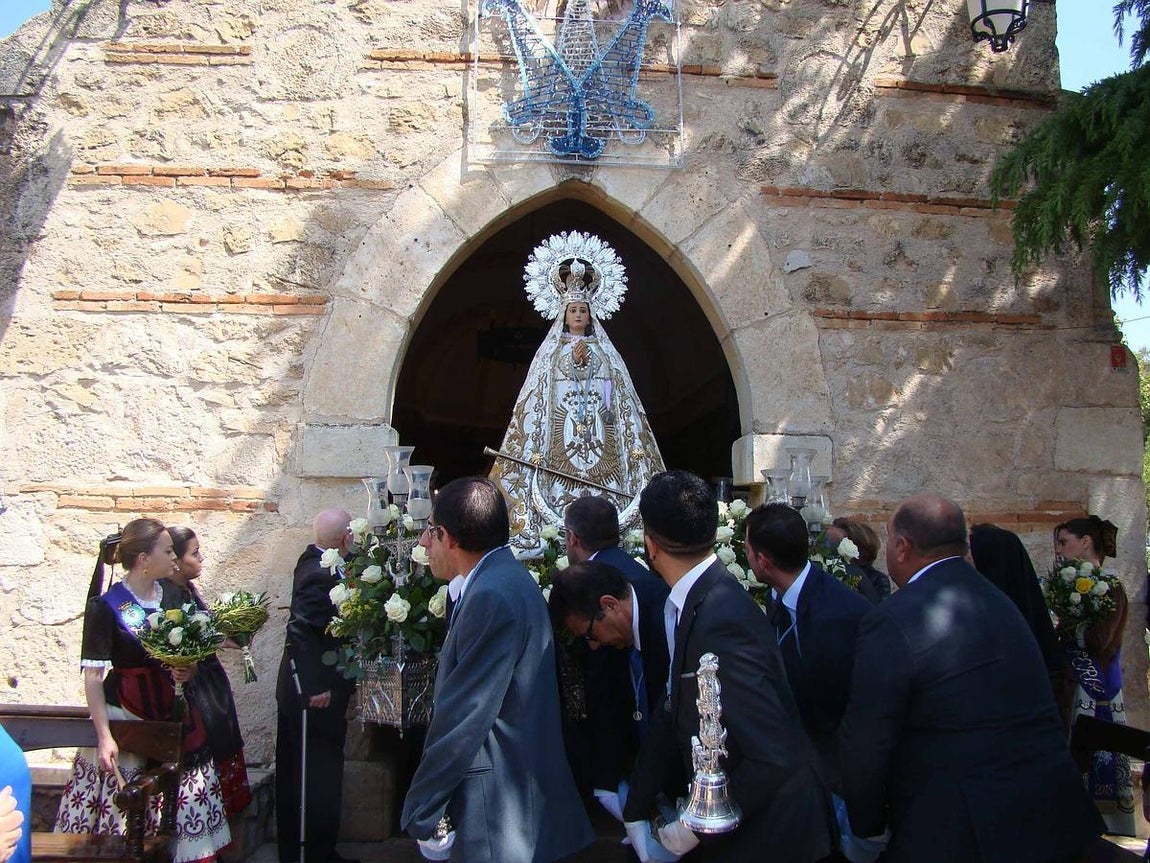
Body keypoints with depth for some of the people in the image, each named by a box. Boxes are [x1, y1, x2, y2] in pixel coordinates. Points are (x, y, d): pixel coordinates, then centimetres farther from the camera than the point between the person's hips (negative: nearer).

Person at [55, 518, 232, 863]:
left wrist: (187, 672, -6)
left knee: (190, 799, 6)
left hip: (175, 712, 5)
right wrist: (104, 736, -20)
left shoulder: (173, 596, 5)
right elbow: (93, 677, -13)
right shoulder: (106, 606, -11)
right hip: (127, 715, -5)